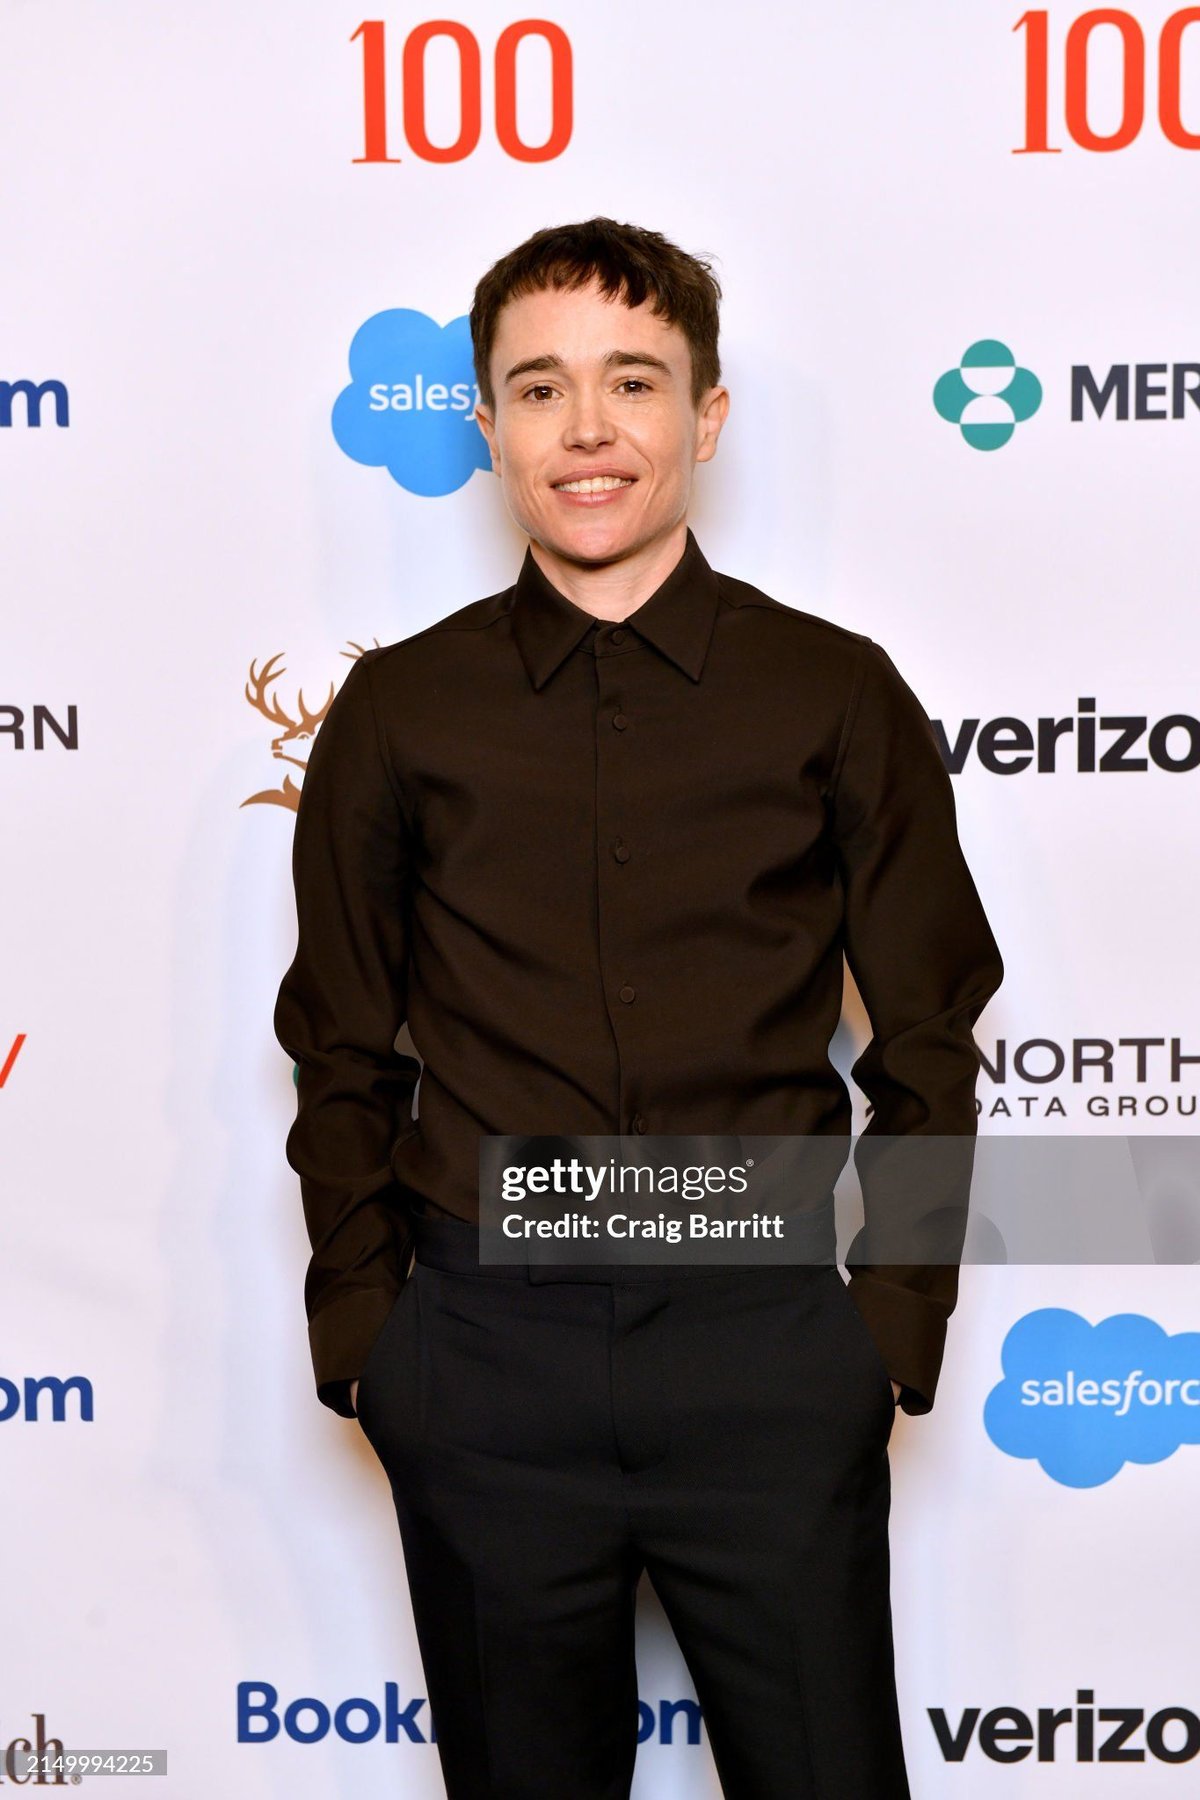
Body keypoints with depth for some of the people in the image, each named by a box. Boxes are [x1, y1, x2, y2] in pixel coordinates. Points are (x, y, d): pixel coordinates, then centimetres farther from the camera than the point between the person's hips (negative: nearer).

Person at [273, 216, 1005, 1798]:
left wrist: (897, 1321, 0)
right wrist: (359, 1327, 4)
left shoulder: (838, 698, 0)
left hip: (768, 1346, 0)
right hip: (486, 1356, 1)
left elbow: (928, 1041, 5)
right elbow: (340, 1055, 7)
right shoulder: (399, 713, 2)